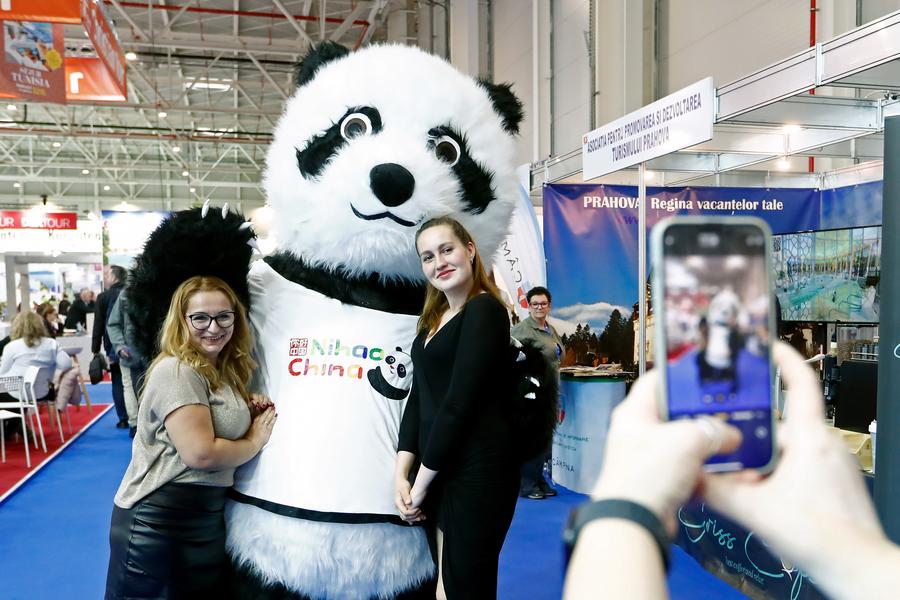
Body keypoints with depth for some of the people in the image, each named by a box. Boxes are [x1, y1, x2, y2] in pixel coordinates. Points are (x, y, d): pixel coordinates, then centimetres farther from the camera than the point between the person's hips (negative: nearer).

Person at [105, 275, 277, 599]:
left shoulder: (223, 371, 9)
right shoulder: (178, 371, -19)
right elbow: (200, 453, -26)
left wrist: (250, 411, 1)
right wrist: (256, 441, -12)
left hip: (206, 516, 9)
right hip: (159, 522, -9)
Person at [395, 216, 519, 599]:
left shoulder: (484, 310, -12)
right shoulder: (433, 319, 14)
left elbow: (460, 402, -17)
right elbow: (419, 398, 10)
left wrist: (422, 479, -11)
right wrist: (401, 472, 0)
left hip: (476, 472, -8)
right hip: (437, 472, 8)